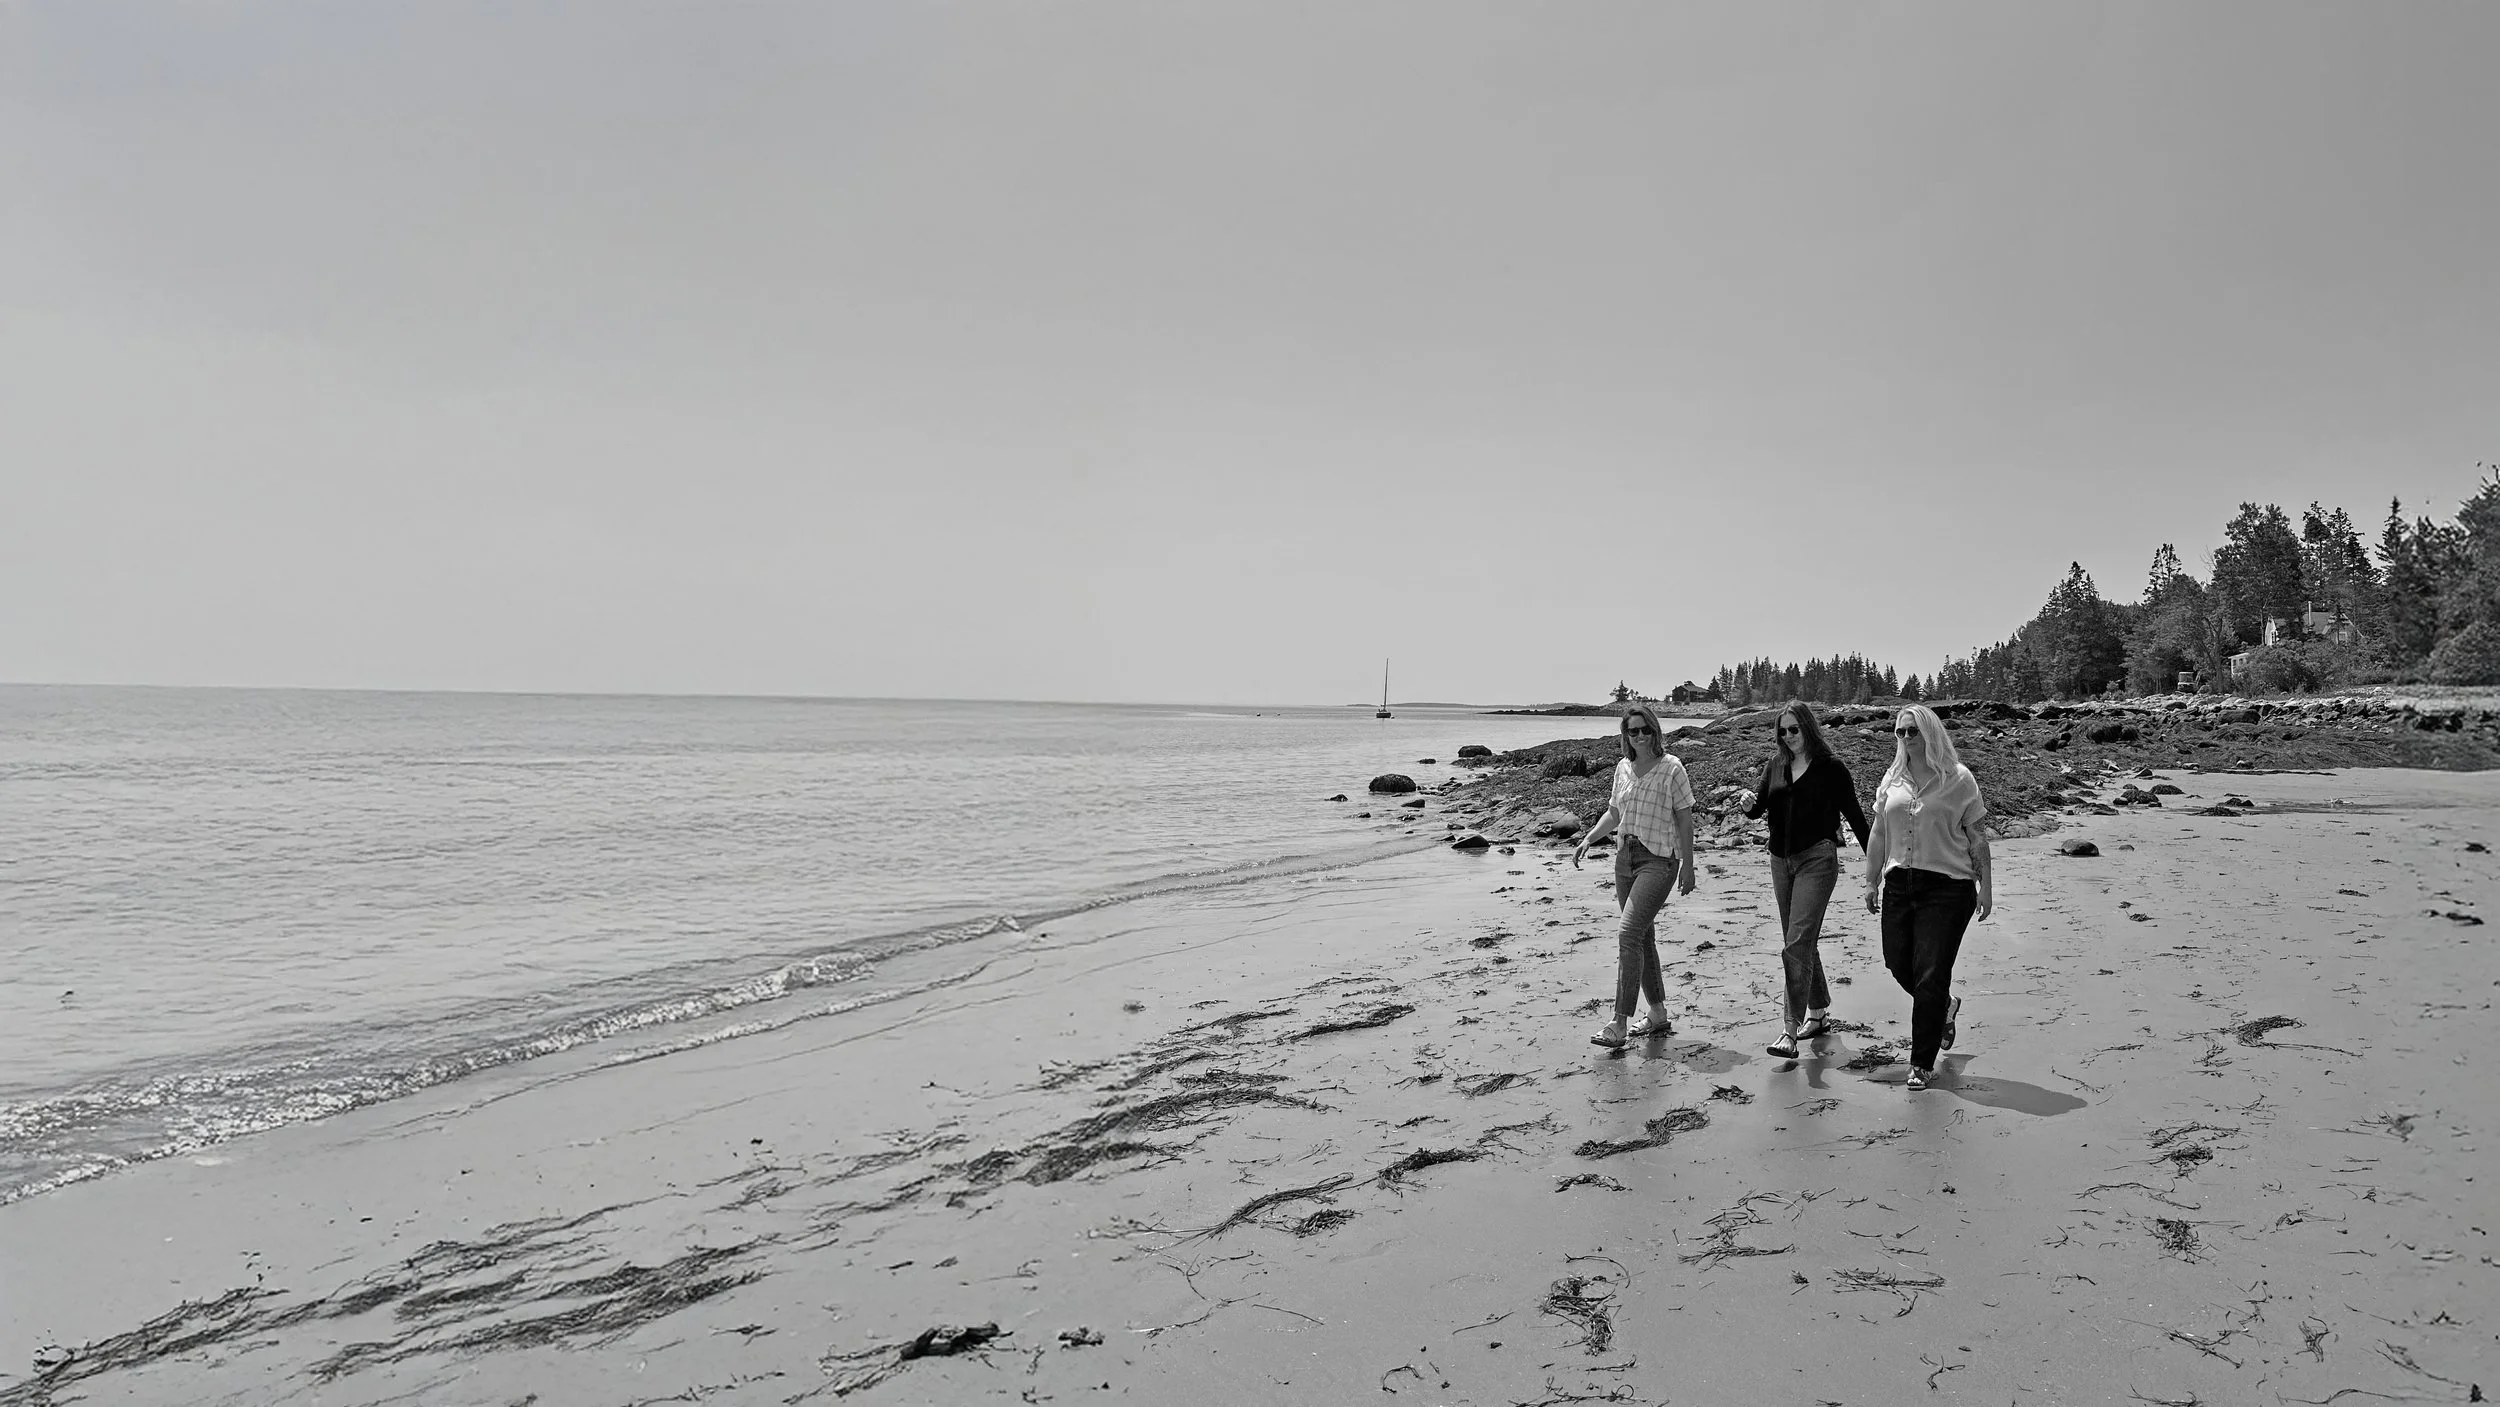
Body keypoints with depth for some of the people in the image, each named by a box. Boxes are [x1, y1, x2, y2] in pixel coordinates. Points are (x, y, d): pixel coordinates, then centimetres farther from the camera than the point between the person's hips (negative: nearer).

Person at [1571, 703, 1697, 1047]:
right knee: (1643, 937, 13)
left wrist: (1687, 865, -7)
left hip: (1659, 860, -7)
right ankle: (1658, 1015, 26)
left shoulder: (1671, 767, -7)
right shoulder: (1623, 768, 10)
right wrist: (1588, 839, 5)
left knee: (1628, 934, -17)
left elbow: (1684, 818, -6)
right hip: (1626, 857, 7)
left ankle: (1619, 1024, -16)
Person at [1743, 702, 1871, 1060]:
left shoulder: (1831, 768, -4)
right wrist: (1749, 805, -13)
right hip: (1781, 860, 6)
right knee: (1802, 942, 15)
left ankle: (1789, 1030, -16)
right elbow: (1759, 809, 11)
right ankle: (1819, 1013, 32)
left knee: (1797, 944, -14)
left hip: (1817, 858, -6)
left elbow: (1854, 814, 1)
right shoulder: (1775, 766, 10)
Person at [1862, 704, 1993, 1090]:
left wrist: (1985, 886, -1)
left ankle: (1922, 1064, 5)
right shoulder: (1892, 779, 10)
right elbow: (1879, 835, 15)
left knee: (1930, 977, -5)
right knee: (1898, 964, 7)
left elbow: (1977, 837, 1)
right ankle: (1945, 1006, 40)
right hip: (1899, 884, 5)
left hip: (1947, 887, -5)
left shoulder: (1957, 779, -2)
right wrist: (1871, 882, 13)